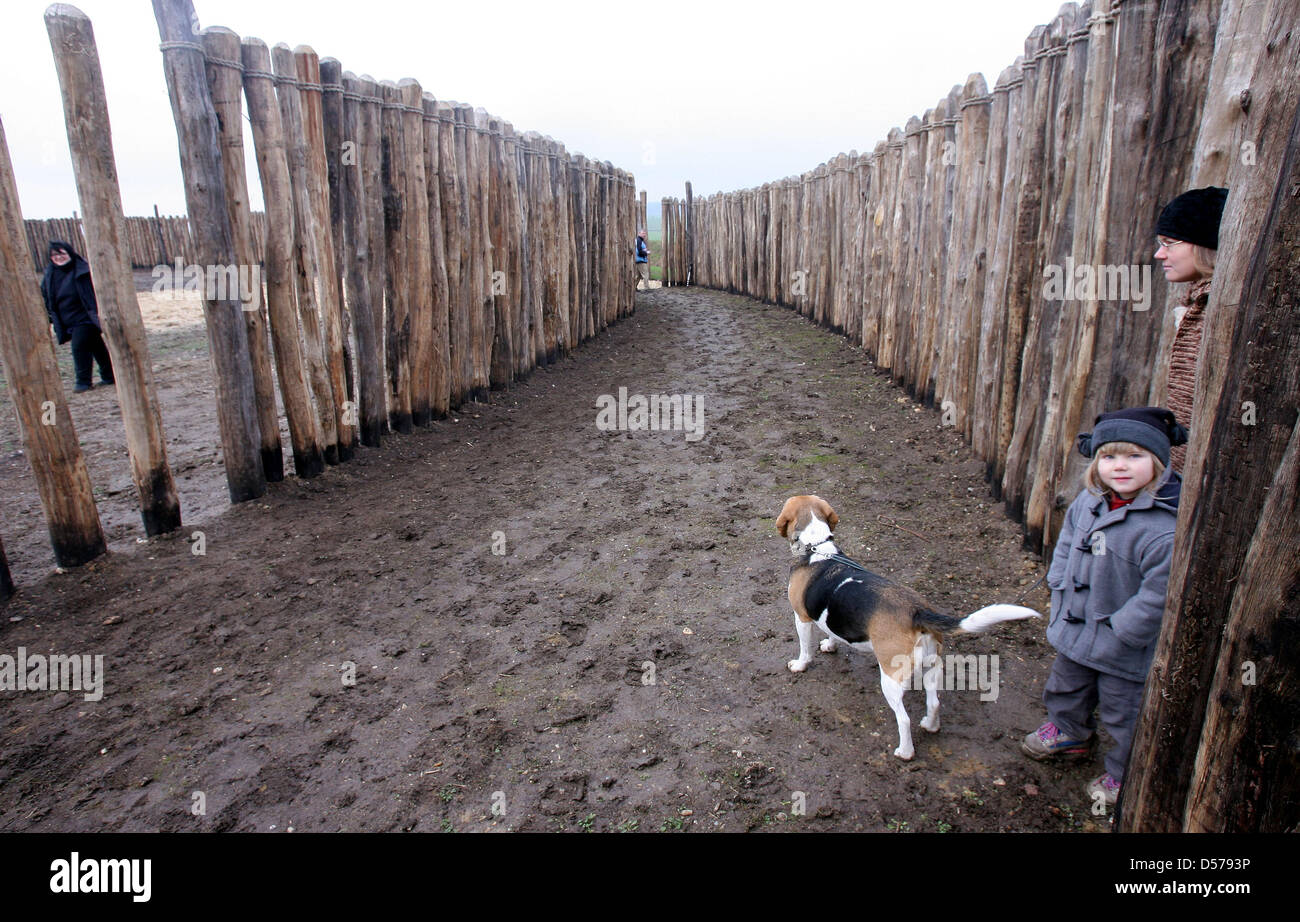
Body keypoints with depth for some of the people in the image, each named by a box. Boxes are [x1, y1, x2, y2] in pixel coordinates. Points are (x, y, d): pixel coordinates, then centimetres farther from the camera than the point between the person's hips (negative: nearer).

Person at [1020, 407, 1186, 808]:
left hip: (1126, 653, -7)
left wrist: (1116, 635, -20)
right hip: (1076, 630, 7)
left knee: (1124, 714, 15)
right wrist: (1060, 593, 3)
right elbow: (1067, 544, 9)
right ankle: (1069, 734, 57)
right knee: (1066, 688, 29)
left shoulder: (1168, 527, -30)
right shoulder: (1089, 500, -7)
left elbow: (1158, 597, -27)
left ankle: (1124, 778, 39)